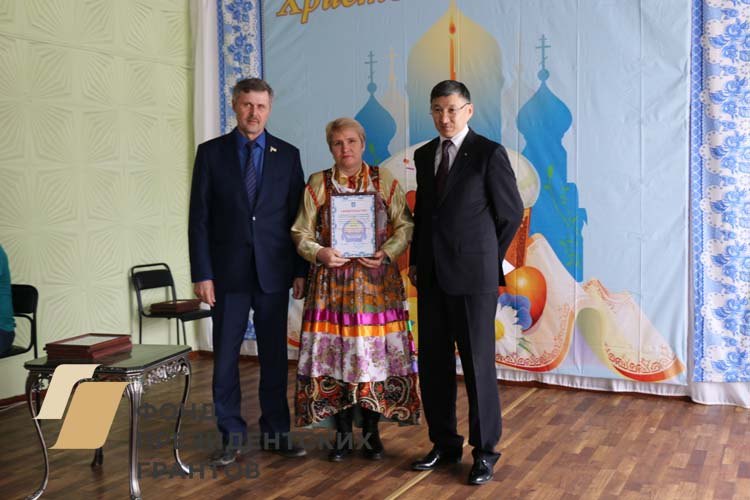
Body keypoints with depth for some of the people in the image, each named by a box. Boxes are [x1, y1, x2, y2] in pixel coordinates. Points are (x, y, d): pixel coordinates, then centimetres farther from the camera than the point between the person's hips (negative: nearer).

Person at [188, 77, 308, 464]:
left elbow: (297, 217, 5)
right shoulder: (211, 152, 2)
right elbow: (199, 218, -1)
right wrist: (202, 273, -7)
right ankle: (232, 435, 18)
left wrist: (300, 270, 0)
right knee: (225, 357, 5)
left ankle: (275, 432, 21)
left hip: (273, 272, 1)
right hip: (228, 272, -1)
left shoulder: (287, 155, 5)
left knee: (274, 356, 8)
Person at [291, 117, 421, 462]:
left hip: (377, 282, 0)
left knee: (374, 352, 1)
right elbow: (301, 233, 5)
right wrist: (318, 253, -14)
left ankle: (371, 432, 16)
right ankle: (342, 434, 15)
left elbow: (405, 226, 3)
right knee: (334, 352, 1)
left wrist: (387, 253, -13)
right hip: (331, 282, 0)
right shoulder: (317, 184, 6)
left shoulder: (384, 180, 6)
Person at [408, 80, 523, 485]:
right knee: (432, 363, 9)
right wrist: (416, 260, 11)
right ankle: (444, 443, 24)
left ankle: (484, 451, 14)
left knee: (478, 364, 0)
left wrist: (487, 258, 5)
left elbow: (511, 213, 0)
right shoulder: (424, 155, 11)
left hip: (473, 274, -6)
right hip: (431, 274, 6)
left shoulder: (489, 153, -6)